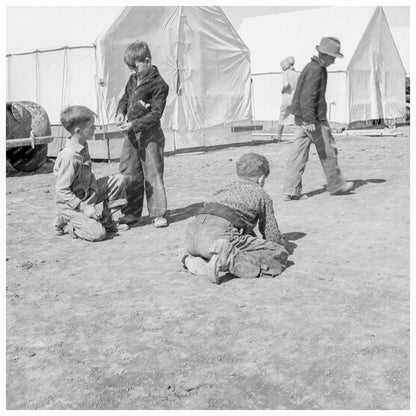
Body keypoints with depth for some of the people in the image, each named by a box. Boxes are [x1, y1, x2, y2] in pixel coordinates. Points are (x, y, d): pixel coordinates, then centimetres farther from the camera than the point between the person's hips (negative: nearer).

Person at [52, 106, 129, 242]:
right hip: (70, 204, -9)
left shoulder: (83, 146, 1)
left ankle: (110, 220, 12)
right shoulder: (70, 156, -28)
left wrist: (94, 191, -8)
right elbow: (62, 190, -26)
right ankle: (66, 223, 3)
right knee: (98, 233, -22)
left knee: (118, 180, 3)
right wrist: (84, 208, -25)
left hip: (86, 196, 9)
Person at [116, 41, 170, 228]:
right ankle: (131, 212, 20)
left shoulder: (158, 84, -14)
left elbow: (155, 114, -17)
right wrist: (120, 113, 1)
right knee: (129, 174, 10)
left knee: (153, 174, -3)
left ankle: (158, 214, 5)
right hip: (131, 134, 8)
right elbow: (125, 99, 22)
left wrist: (134, 124, -23)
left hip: (149, 134, -8)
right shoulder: (133, 79, 10)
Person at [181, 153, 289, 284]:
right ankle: (231, 260, -24)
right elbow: (272, 235, 22)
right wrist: (282, 242, 42)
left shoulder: (224, 189, 35)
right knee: (279, 253, -2)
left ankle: (194, 260, 9)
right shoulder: (262, 195, 19)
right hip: (220, 237, -7)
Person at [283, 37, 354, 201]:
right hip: (313, 119, -9)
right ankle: (336, 185, 19)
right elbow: (308, 95, -23)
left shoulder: (310, 67, 17)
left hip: (300, 118, 9)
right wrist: (310, 119, -27)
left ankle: (291, 191, 2)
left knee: (298, 153, 4)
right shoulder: (316, 70, -15)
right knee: (328, 151, 5)